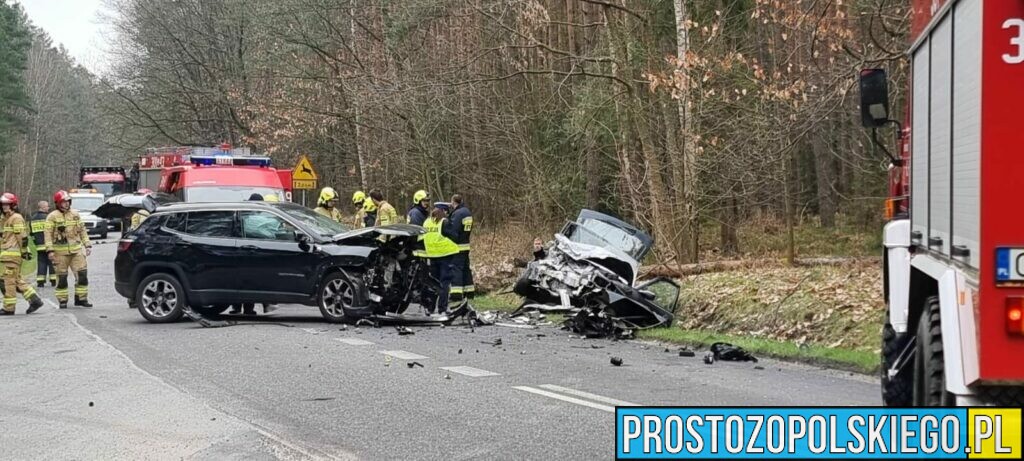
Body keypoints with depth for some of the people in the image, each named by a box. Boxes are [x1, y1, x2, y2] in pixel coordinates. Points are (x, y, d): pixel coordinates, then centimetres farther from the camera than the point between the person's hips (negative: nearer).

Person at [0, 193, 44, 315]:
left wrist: (24, 251, -17)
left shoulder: (16, 218, -10)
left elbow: (22, 236, -16)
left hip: (13, 254, -10)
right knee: (17, 280, 11)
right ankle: (34, 300, 10)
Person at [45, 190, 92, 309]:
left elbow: (82, 231, 18)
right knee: (62, 277, 2)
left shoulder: (75, 214, 12)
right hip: (60, 252, -4)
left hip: (77, 250, 4)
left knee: (82, 274, -2)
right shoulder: (52, 217, -2)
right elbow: (48, 234, -6)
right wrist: (50, 250, -14)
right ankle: (62, 301, 11)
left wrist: (87, 245, 11)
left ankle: (81, 298, 7)